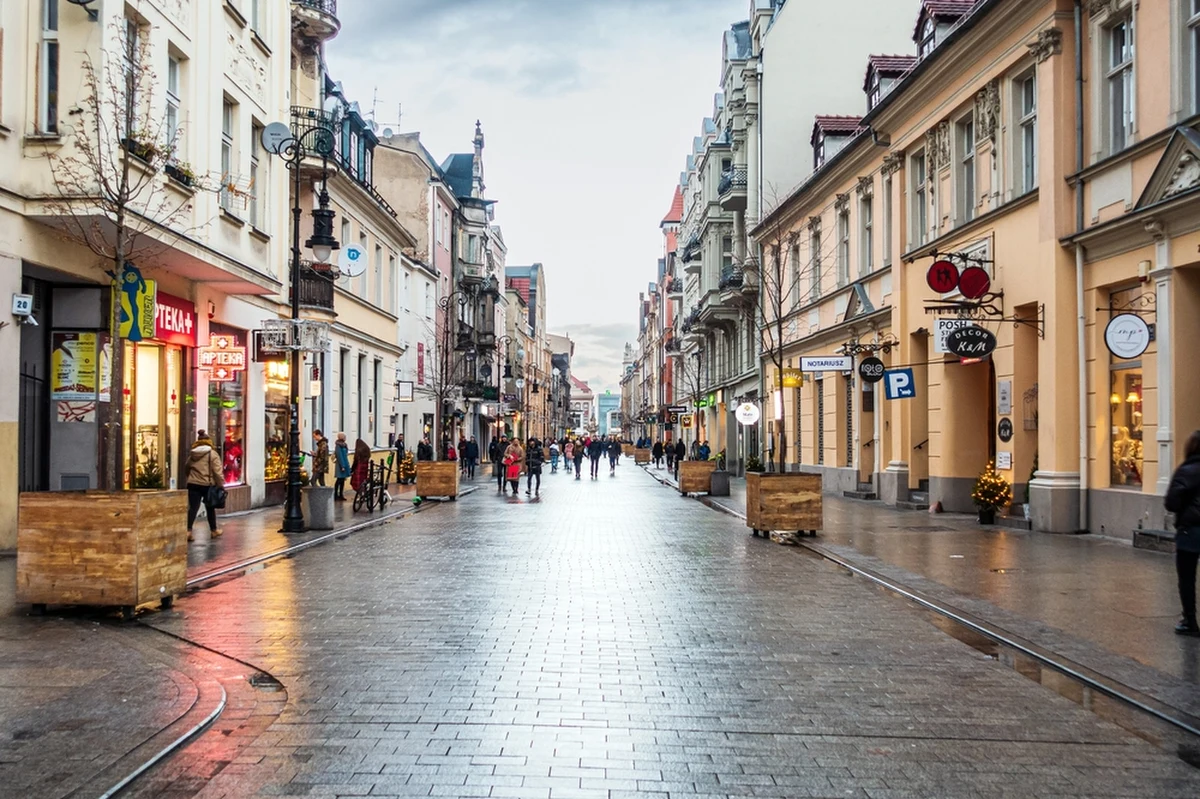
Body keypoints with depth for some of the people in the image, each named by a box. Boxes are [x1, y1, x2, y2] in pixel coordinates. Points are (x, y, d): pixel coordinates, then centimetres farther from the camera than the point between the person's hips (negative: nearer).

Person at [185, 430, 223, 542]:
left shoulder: (191, 454, 10)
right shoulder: (212, 453, -5)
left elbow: (186, 469, 18)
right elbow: (217, 471, -9)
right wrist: (220, 484, -3)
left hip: (193, 484, 3)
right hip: (208, 484, -3)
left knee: (193, 508, -1)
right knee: (210, 508, 13)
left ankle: (188, 530, -18)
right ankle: (213, 530, 25)